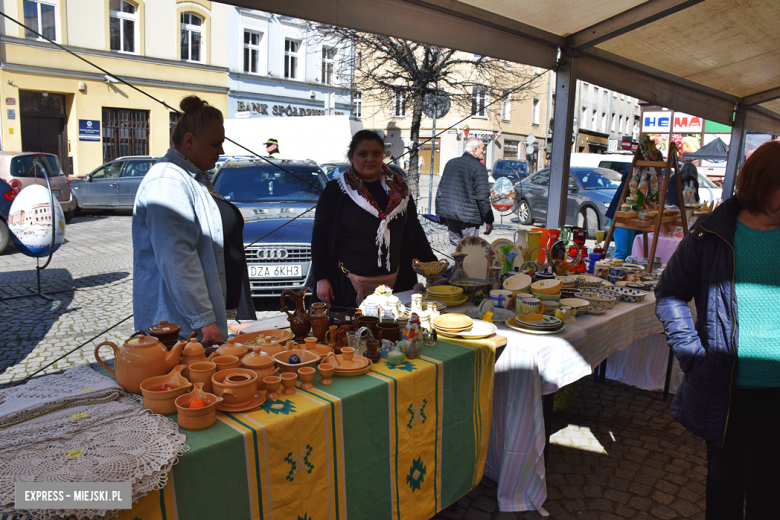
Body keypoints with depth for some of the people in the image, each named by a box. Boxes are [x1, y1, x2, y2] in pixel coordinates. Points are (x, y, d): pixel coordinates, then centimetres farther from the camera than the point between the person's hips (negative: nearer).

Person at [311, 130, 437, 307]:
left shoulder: (398, 188, 9)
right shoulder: (335, 191, -1)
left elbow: (414, 229, 15)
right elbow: (320, 236, 0)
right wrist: (321, 278, -6)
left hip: (393, 282, 3)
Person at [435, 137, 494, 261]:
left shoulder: (450, 163, 12)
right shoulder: (479, 168, -10)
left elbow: (440, 190, 15)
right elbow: (482, 198, -13)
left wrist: (440, 213, 21)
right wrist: (489, 221, -7)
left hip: (449, 214, 6)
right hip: (469, 216, -6)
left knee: (454, 243, 16)